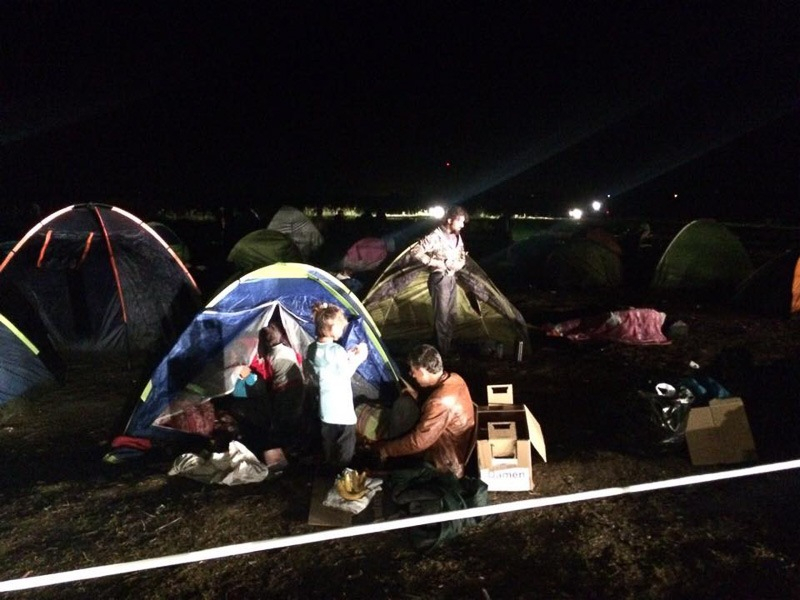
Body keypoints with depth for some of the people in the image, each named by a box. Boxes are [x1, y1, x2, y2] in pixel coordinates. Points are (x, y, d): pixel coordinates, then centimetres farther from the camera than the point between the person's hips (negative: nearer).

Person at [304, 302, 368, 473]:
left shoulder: (311, 349, 1)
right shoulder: (337, 350, -22)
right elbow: (345, 374, -13)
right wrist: (357, 358, -3)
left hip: (325, 405, 8)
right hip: (341, 406, -7)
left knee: (328, 441, 20)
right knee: (345, 444, 8)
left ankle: (330, 470, 33)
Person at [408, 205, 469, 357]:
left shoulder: (457, 236, 5)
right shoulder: (436, 236, -20)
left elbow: (462, 258, 17)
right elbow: (415, 251, -25)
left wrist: (456, 265, -5)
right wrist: (435, 262, -26)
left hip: (451, 278, 8)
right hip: (440, 279, -8)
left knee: (451, 313, 17)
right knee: (442, 315, 0)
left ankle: (449, 343, 33)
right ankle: (443, 350, 11)